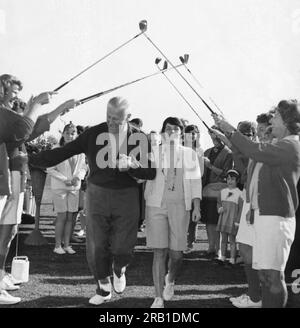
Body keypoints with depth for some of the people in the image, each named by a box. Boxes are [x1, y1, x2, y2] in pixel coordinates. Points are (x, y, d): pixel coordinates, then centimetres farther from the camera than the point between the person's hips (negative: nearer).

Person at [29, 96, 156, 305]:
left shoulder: (140, 139, -5)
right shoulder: (94, 134, -4)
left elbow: (151, 172, -5)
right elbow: (64, 152, -3)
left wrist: (131, 165, -25)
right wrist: (30, 158, -8)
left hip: (126, 196, -1)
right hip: (97, 194, 1)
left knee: (123, 248, -4)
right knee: (96, 247, 4)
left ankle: (119, 270, 34)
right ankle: (104, 287, 29)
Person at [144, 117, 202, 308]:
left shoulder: (189, 154, 10)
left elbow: (195, 181, 8)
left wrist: (197, 207, 0)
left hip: (180, 206, 1)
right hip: (156, 205, -1)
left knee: (176, 252, 1)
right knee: (159, 251, -6)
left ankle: (170, 280, 35)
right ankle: (159, 298, 1)